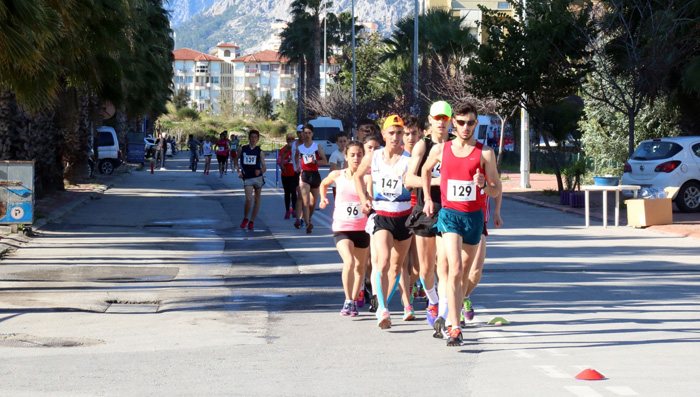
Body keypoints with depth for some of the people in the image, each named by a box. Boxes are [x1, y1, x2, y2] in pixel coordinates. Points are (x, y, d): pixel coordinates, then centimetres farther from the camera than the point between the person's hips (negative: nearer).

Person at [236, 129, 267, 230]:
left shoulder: (259, 151, 4)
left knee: (257, 199, 8)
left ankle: (252, 221, 19)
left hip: (258, 177, 2)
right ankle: (245, 219, 7)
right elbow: (236, 161, 15)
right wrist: (239, 172, 0)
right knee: (248, 199, -16)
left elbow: (264, 167, 1)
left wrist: (261, 171, -21)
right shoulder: (242, 149, 4)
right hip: (247, 178, -2)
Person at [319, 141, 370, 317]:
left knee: (360, 266, 12)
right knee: (349, 262, -20)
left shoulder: (367, 177, -3)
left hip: (361, 228, 1)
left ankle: (354, 301, 29)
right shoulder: (337, 175, 2)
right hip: (341, 228, -1)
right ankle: (348, 301, -10)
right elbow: (324, 183, 22)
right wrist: (323, 198, 9)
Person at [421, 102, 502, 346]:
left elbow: (496, 191, 0)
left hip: (474, 216, 1)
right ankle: (455, 329, -24)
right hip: (449, 214, -1)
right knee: (455, 269, -18)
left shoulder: (485, 153, -2)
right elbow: (425, 170, 25)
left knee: (465, 272, 12)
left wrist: (483, 185, -21)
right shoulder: (440, 150, 3)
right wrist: (427, 199, 17)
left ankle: (456, 308, 39)